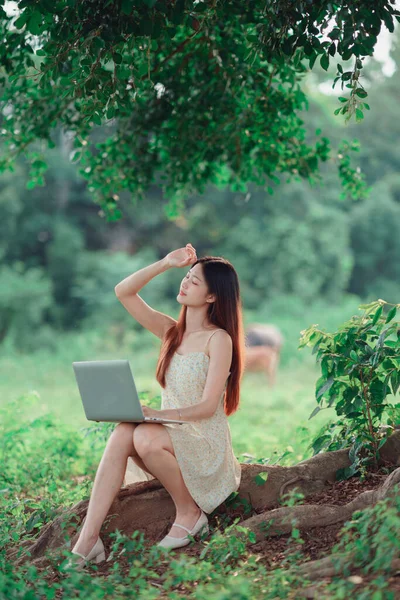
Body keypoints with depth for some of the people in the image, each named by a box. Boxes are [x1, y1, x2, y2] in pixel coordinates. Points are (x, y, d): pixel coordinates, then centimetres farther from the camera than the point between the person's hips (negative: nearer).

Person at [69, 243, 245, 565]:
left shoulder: (218, 339, -9)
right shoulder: (171, 331, 10)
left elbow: (207, 406, -17)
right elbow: (123, 291, 6)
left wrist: (158, 414, -28)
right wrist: (165, 263, -1)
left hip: (205, 443, -6)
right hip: (170, 435, 6)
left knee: (145, 437, -34)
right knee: (122, 433, -26)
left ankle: (190, 513, -10)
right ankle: (88, 540, -31)